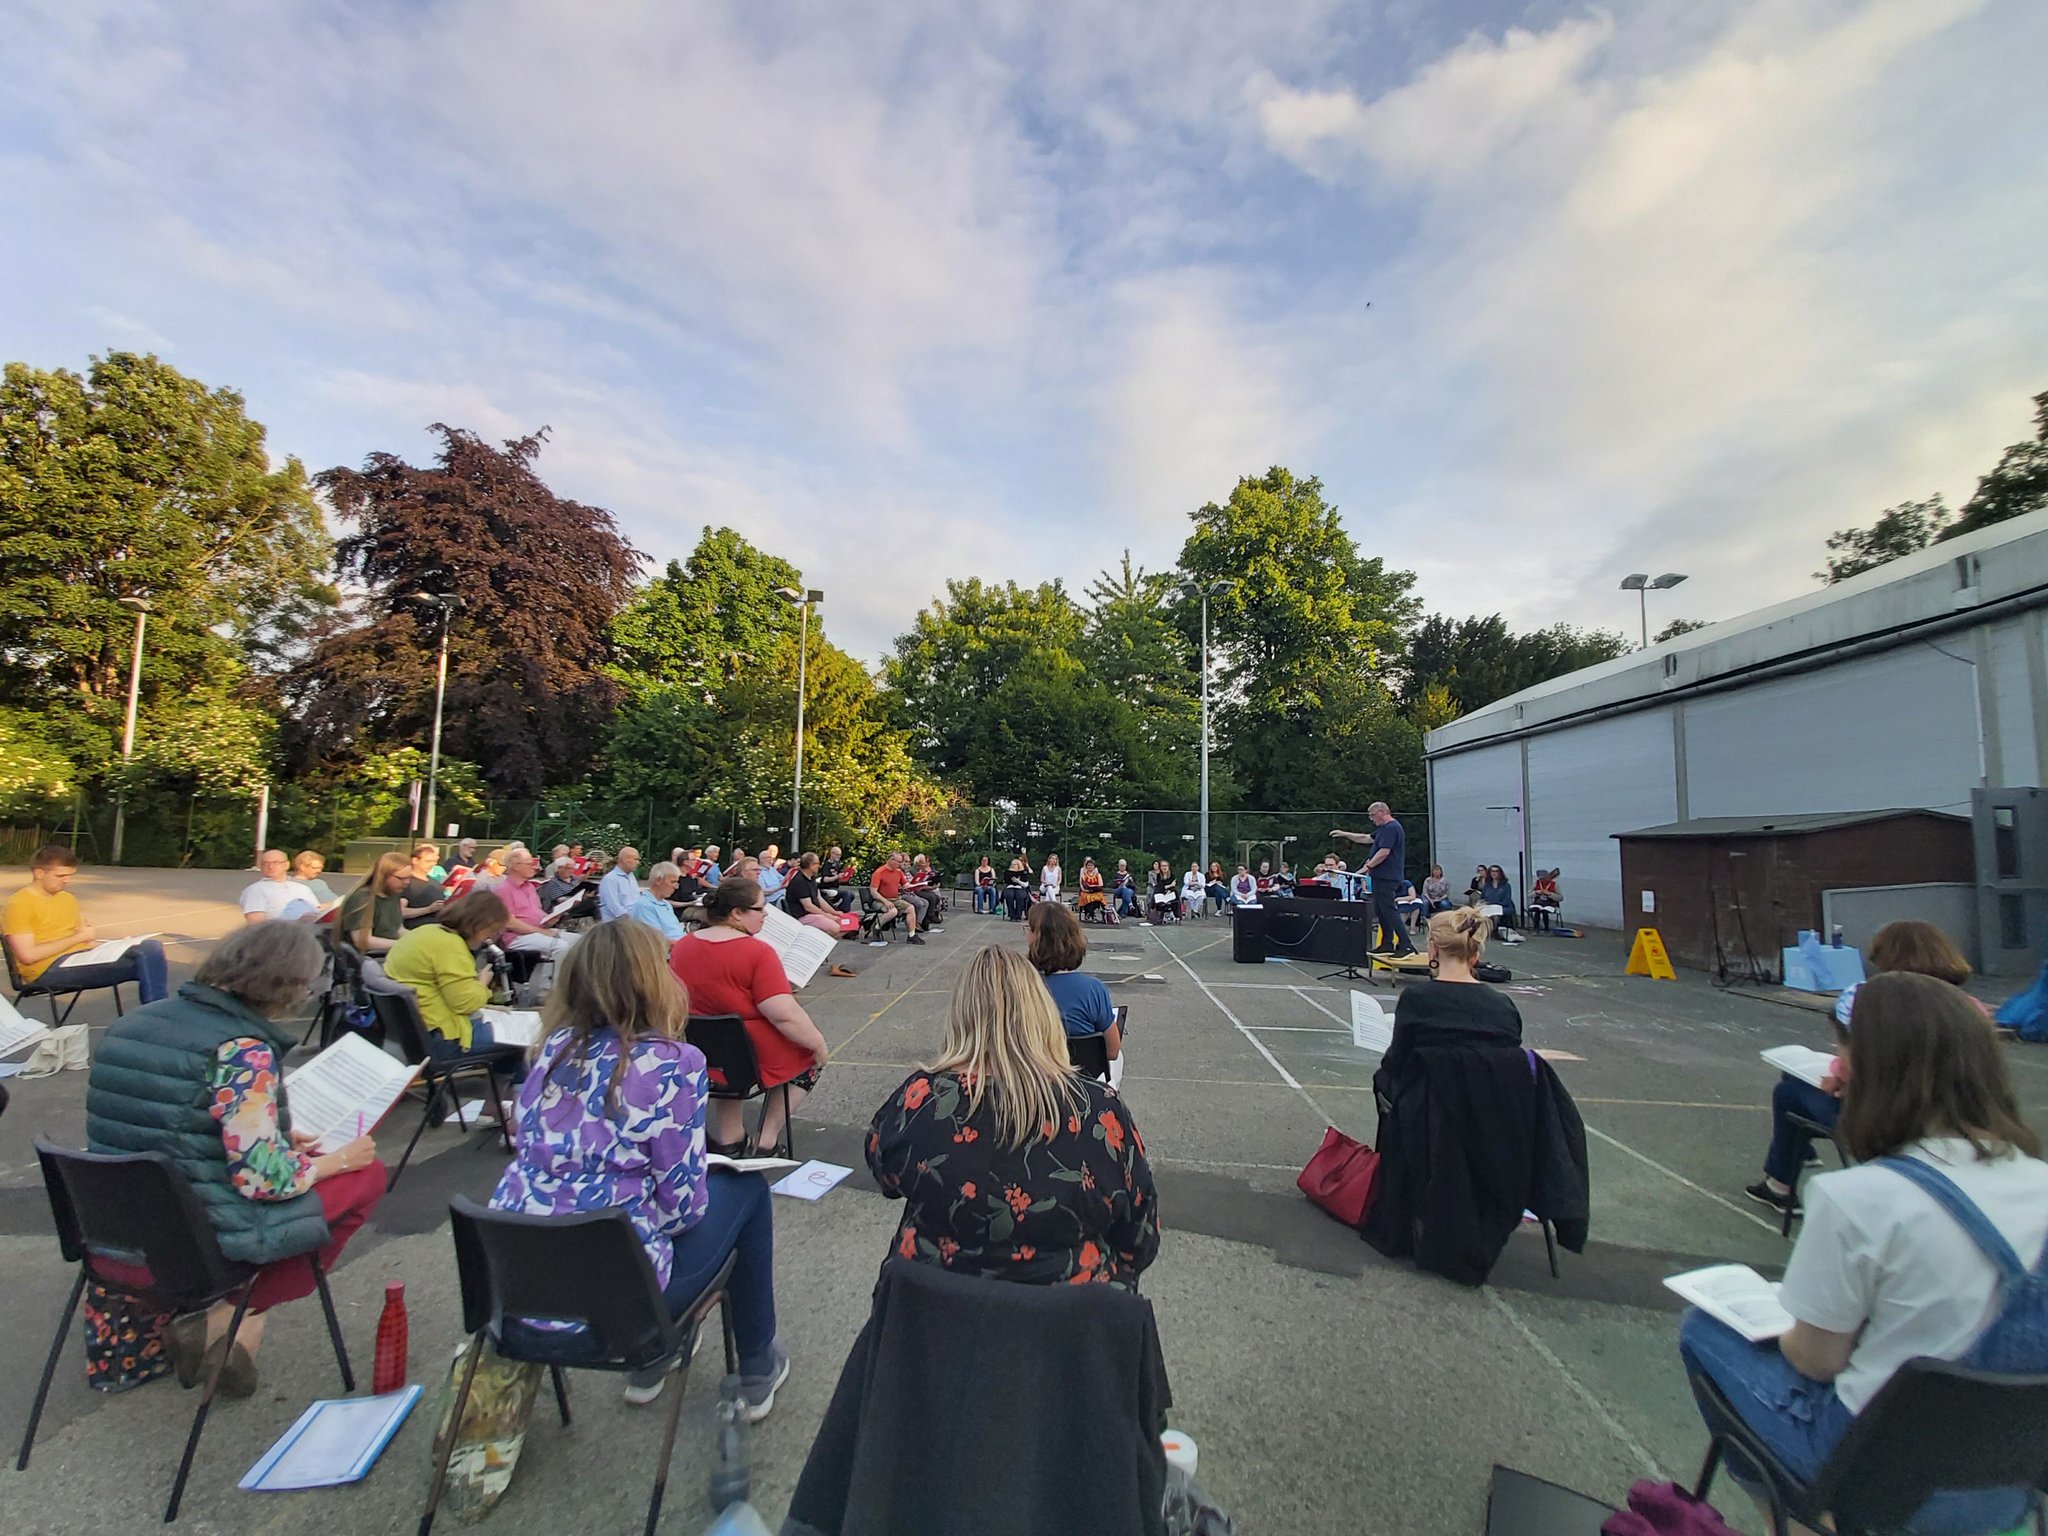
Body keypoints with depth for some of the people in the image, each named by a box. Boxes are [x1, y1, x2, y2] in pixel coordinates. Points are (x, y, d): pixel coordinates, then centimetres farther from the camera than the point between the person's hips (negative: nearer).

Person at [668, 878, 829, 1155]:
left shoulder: (681, 946, -3)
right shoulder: (758, 953, -23)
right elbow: (785, 1015, -27)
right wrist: (819, 1045, -13)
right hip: (751, 1059, -5)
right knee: (811, 1054, 20)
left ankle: (727, 1135, 31)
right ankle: (767, 1137, 16)